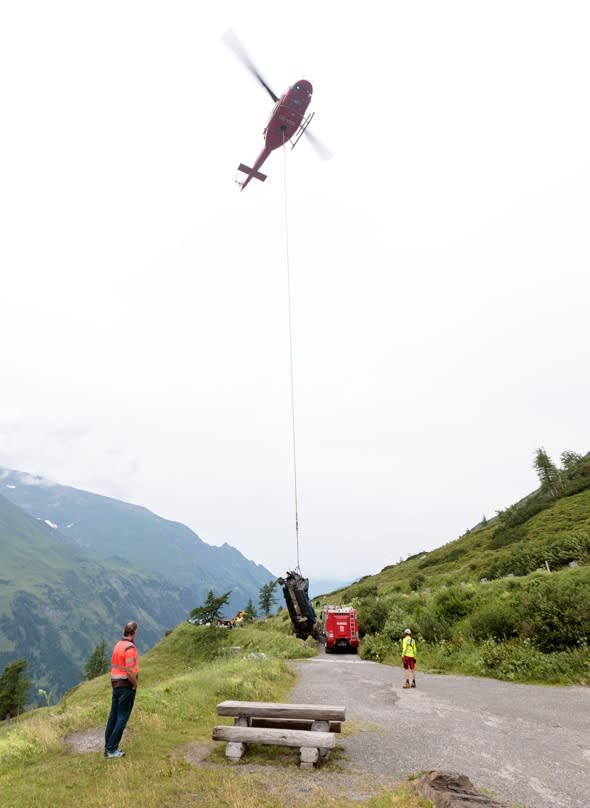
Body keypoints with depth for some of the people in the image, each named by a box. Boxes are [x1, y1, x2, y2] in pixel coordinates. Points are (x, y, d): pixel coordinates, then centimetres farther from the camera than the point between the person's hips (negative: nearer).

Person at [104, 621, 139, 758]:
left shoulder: (118, 645, 8)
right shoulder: (130, 648, -20)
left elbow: (115, 665, 13)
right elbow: (130, 671, -24)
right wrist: (135, 684, -8)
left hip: (116, 684, 9)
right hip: (127, 685, -9)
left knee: (113, 716, 13)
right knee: (122, 718, 0)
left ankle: (109, 746, 21)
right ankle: (112, 749, 4)